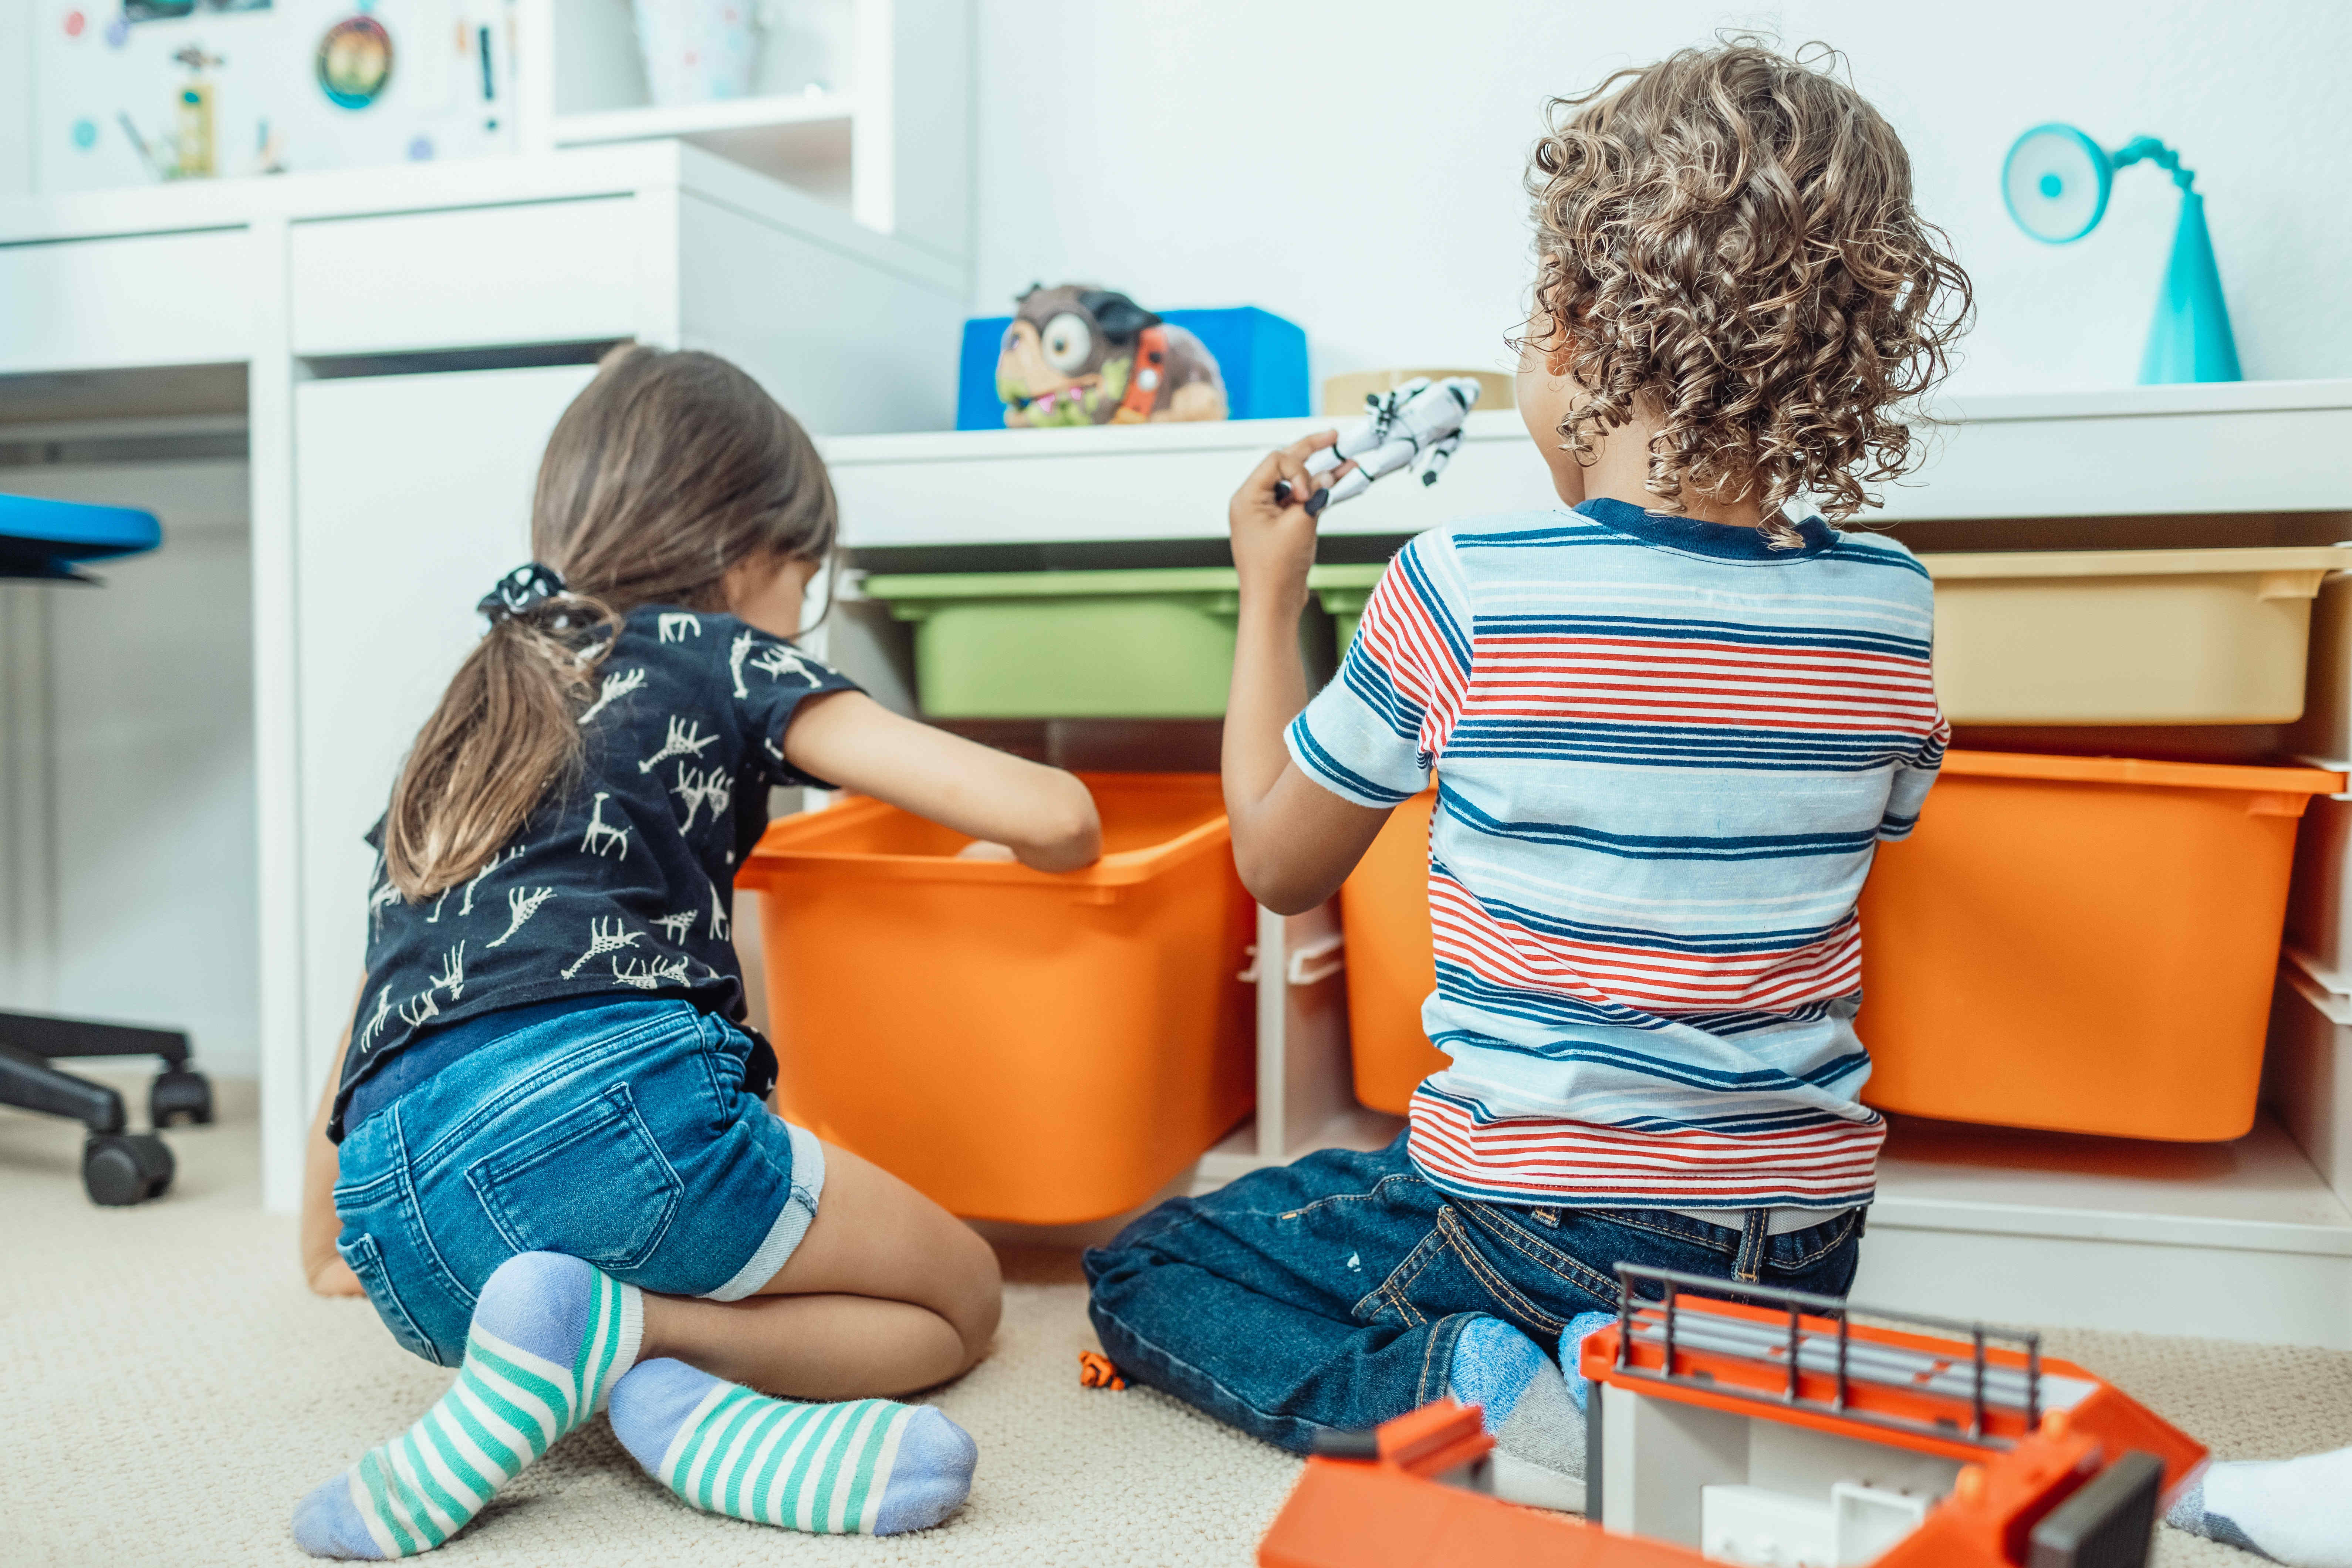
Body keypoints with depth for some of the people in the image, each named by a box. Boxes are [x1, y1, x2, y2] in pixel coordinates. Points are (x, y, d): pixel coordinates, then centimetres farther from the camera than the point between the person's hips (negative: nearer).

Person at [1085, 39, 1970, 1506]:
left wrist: (1270, 594, 9)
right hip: (1810, 1244, 6)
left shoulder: (1463, 593, -18)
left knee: (1145, 1272, 14)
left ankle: (1484, 1392, -8)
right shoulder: (1891, 607, -6)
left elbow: (1279, 860, -3)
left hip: (1541, 1226, -6)